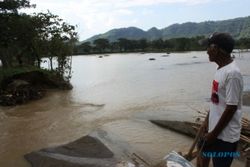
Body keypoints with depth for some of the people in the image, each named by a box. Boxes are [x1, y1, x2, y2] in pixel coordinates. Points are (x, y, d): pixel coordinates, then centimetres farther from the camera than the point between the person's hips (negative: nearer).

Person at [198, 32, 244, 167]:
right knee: (203, 150, 26)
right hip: (214, 128, 9)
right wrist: (207, 123, 18)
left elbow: (231, 108, -24)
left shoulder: (232, 73, -25)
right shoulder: (220, 69, 5)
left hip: (226, 134, -9)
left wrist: (213, 134, -17)